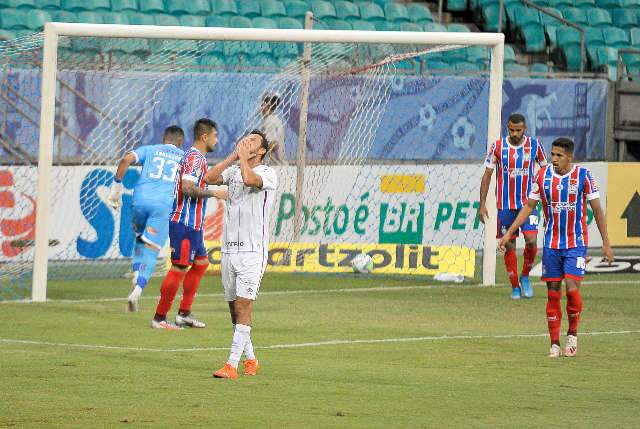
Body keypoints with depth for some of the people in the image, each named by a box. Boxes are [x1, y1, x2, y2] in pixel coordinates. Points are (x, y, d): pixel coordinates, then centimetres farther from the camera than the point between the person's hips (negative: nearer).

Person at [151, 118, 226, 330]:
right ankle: (159, 318, -4)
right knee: (179, 268, -7)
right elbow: (187, 188, -26)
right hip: (185, 223, -11)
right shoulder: (195, 158, -15)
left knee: (201, 262, 17)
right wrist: (214, 193, -18)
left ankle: (184, 313, 20)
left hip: (192, 224, 11)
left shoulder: (195, 157, 16)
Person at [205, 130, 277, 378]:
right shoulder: (234, 171, 15)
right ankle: (250, 360, 21)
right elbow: (210, 178, -1)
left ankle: (232, 365, -18)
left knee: (242, 306, -13)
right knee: (234, 307, 9)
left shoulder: (268, 173, -4)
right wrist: (234, 155, 1)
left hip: (252, 251, -7)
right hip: (229, 249, 7)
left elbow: (250, 179, -25)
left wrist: (244, 156, -8)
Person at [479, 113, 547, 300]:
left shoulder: (534, 145, -1)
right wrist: (482, 204, -1)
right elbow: (487, 175, 3)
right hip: (505, 205, 0)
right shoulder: (498, 147, -3)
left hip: (528, 202, 0)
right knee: (509, 246, 2)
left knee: (531, 241, -15)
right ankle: (515, 287, 13)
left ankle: (525, 277, 9)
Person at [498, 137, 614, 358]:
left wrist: (606, 243, -2)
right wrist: (509, 233, 3)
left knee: (572, 288, -15)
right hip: (551, 243, 3)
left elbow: (597, 209, -1)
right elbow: (529, 207, 8)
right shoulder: (543, 176, 0)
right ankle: (555, 343, 10)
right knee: (553, 293, 2)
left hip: (576, 243, -2)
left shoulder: (583, 176, -6)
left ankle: (572, 333, 8)